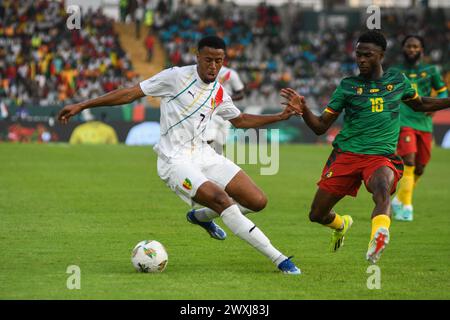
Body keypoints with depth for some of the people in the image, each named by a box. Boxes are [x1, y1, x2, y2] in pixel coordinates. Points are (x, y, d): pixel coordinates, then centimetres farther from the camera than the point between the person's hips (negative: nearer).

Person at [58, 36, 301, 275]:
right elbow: (130, 93, -6)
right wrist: (81, 106, -8)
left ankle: (201, 217, 25)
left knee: (258, 201, -3)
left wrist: (280, 117, 17)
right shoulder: (176, 77, -9)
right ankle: (279, 259, -25)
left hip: (203, 154, 7)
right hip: (175, 161, -7)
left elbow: (240, 120, 27)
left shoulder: (218, 93, 9)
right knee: (221, 200, -27)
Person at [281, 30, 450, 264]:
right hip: (346, 154, 2)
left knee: (381, 186, -39)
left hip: (381, 156, -2)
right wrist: (303, 110, -15)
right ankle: (341, 225, 40)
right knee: (317, 215, 6)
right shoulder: (348, 86, 4)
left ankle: (379, 235, -57)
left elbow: (420, 104, 29)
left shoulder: (398, 81, 8)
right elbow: (320, 126, 4)